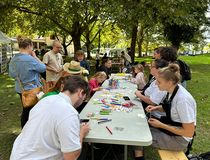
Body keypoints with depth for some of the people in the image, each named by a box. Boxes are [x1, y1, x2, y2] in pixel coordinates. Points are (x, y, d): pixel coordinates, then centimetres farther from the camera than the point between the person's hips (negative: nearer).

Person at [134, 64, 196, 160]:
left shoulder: (183, 100, -30)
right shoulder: (171, 90, -7)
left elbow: (189, 132, -24)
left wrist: (161, 125, -22)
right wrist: (156, 108, -5)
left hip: (179, 139, -7)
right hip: (169, 125, 8)